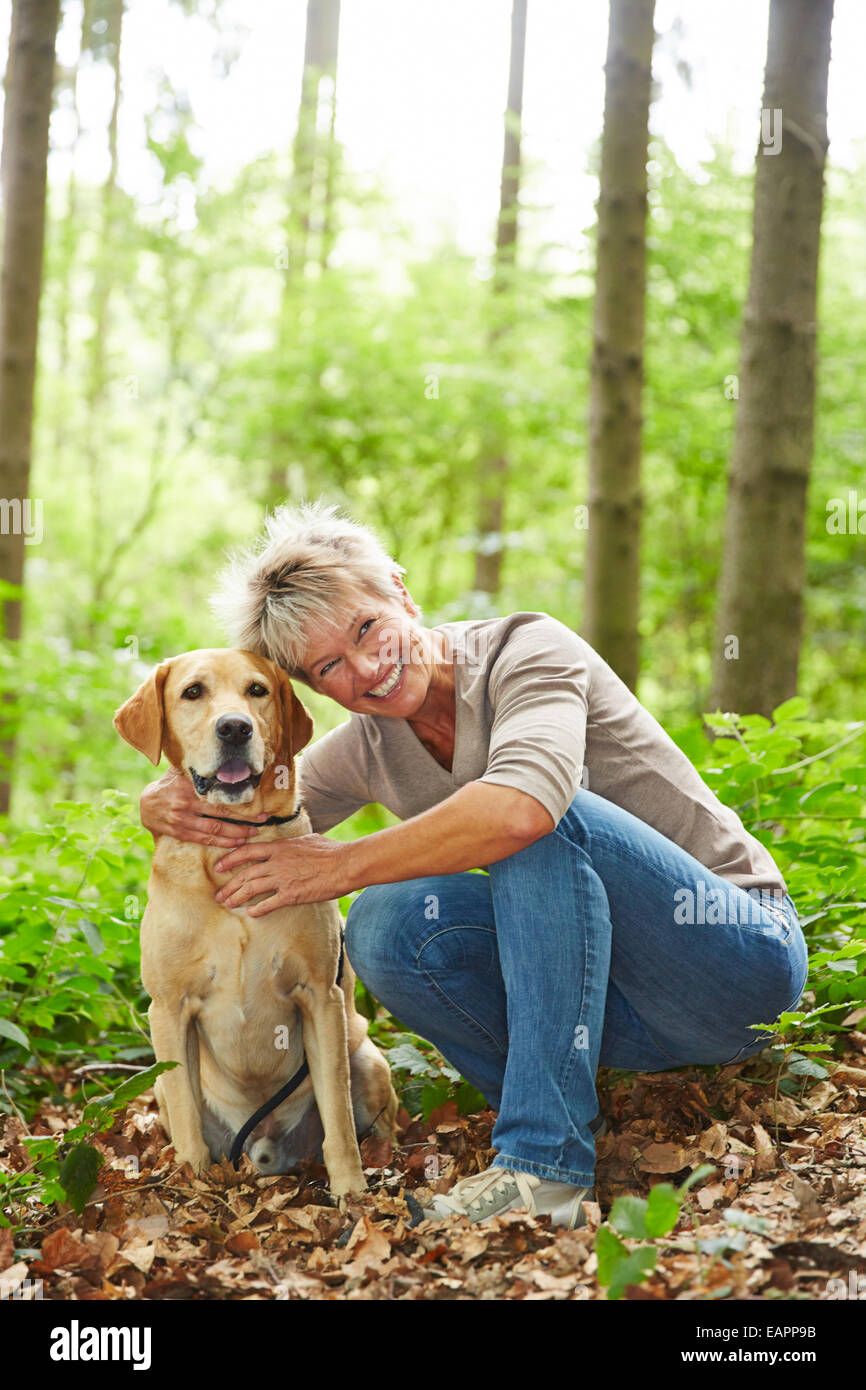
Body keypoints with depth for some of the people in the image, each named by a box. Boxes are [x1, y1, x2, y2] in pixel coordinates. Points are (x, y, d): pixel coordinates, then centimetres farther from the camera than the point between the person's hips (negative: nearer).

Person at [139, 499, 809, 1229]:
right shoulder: (368, 746, 4)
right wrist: (171, 805, -15)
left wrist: (342, 864, -26)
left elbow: (521, 806, -36)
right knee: (388, 922, -19)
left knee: (542, 820, -32)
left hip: (743, 953, -5)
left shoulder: (529, 649, -16)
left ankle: (544, 1165, -31)